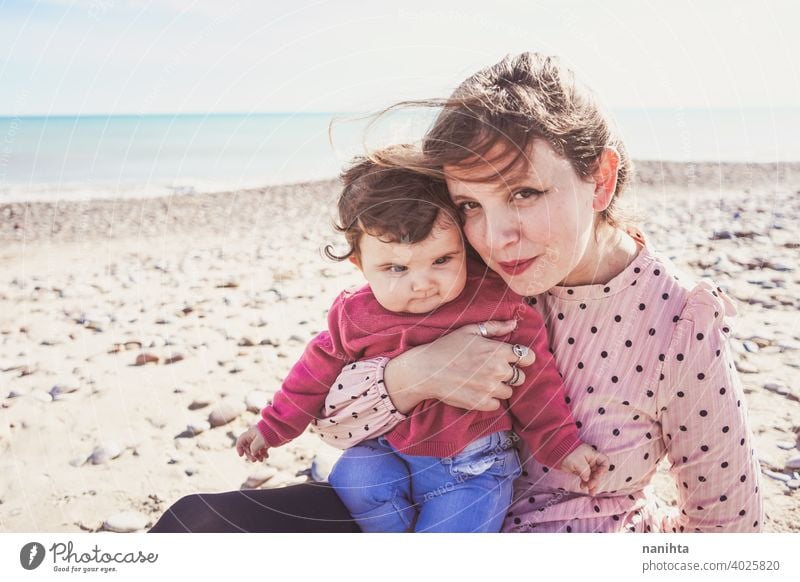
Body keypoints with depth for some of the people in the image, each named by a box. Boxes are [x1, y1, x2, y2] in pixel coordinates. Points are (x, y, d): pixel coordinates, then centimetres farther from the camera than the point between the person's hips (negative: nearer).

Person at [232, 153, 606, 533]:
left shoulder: (497, 304, -16)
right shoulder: (354, 317, -8)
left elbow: (534, 384, -4)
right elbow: (318, 373, 8)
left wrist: (562, 445, -1)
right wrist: (273, 426, 13)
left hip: (474, 463, -2)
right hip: (387, 452, 3)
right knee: (353, 482, -22)